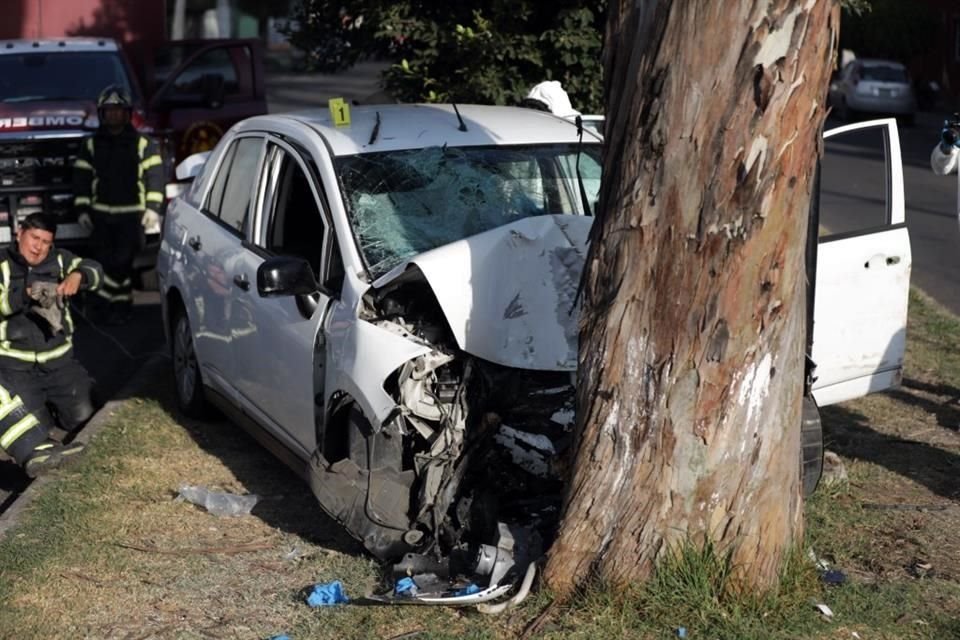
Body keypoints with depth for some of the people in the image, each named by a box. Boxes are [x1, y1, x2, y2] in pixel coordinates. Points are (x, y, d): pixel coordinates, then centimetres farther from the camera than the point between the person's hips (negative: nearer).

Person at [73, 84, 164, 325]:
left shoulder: (142, 143, 4)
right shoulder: (91, 145, 10)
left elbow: (154, 175, 0)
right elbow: (81, 178, 10)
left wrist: (152, 207, -8)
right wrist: (82, 209, 3)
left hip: (132, 214, -2)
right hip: (100, 214, 3)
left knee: (122, 261, -6)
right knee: (104, 260, -1)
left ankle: (119, 304, 3)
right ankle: (109, 300, 10)